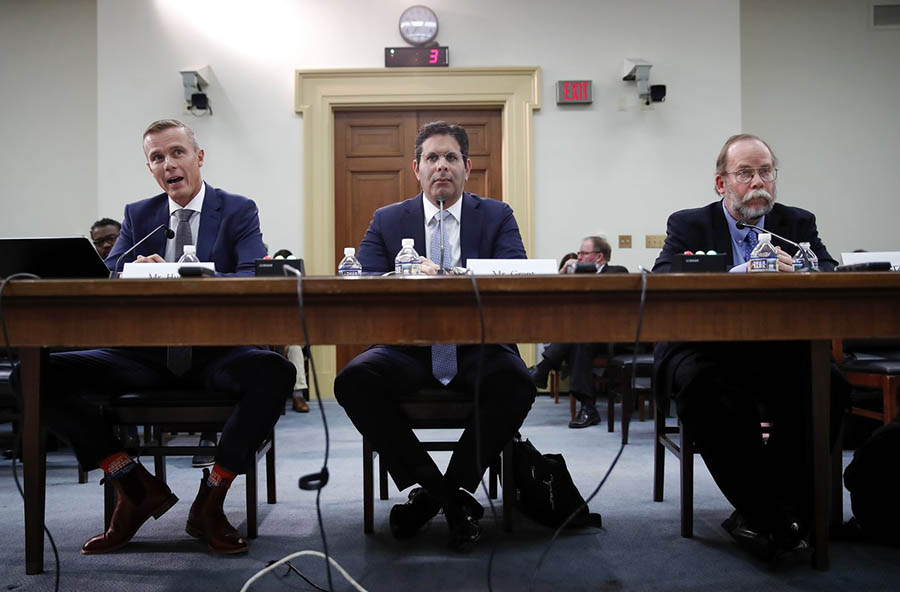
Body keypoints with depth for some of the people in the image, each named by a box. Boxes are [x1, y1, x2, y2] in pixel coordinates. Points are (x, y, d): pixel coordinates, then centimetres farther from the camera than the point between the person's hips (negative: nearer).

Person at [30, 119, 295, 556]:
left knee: (274, 372, -36)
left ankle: (210, 500, -16)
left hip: (215, 353, -3)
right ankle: (135, 487, -5)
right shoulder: (138, 215, 15)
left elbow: (254, 278, -10)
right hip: (148, 354, 3)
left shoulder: (238, 210, 5)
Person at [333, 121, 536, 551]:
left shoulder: (497, 216, 10)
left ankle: (457, 486, -10)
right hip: (409, 350, 1)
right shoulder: (387, 220, 12)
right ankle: (431, 487, -12)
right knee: (354, 379, -27)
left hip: (477, 350, -1)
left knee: (515, 382, -32)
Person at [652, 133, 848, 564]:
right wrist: (741, 275, -28)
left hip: (777, 350, 3)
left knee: (828, 384, -28)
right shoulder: (688, 225, 7)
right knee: (702, 386, -35)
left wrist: (796, 273, -26)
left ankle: (759, 513, -15)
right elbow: (663, 279, -13)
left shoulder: (798, 223, 15)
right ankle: (769, 515, -22)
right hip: (707, 348, -2)